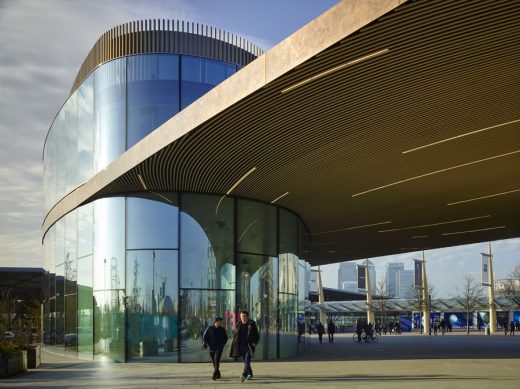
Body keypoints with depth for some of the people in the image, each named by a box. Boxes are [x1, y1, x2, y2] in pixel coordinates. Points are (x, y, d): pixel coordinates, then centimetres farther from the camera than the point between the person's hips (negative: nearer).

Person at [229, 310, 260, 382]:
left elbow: (257, 335, 4)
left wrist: (255, 343, -11)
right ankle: (250, 374, 25)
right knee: (245, 361, 10)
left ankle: (244, 375, -30)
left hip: (249, 346, -4)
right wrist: (235, 346, 5)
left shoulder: (252, 324, -2)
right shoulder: (238, 325, 7)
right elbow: (235, 335, 15)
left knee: (247, 360, -17)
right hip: (241, 346, 4)